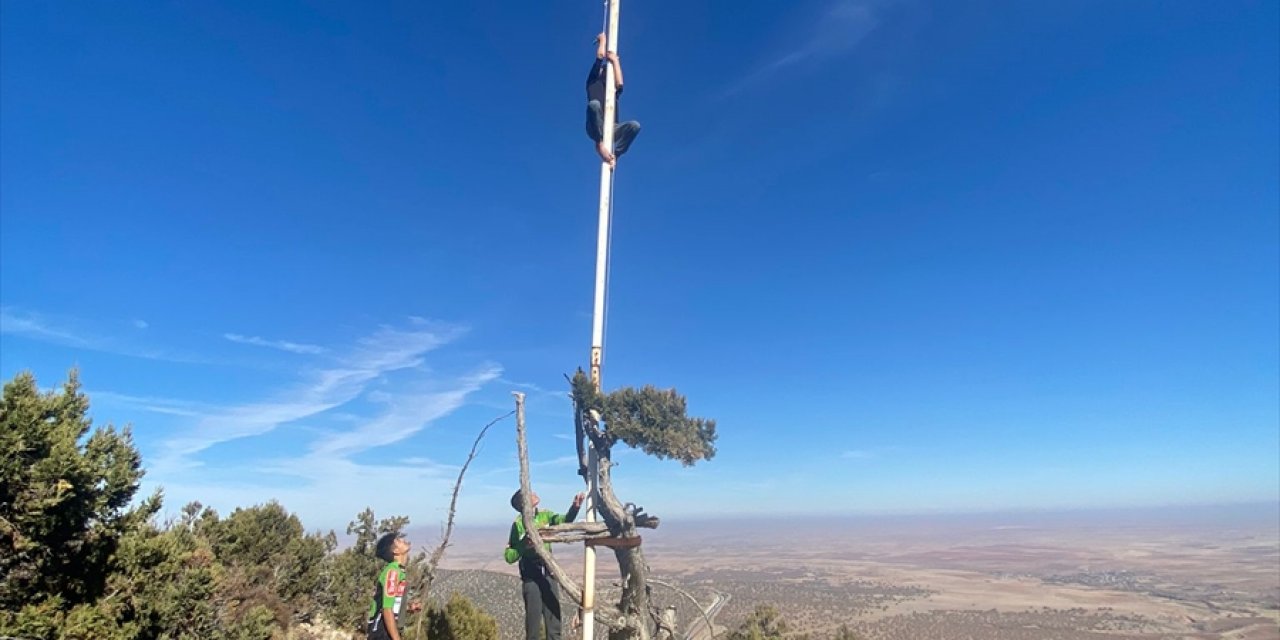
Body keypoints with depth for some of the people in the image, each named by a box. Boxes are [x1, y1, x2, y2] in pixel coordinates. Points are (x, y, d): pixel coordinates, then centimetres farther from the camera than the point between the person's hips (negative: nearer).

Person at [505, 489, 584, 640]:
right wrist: (524, 546, -29)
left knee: (554, 623, 10)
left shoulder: (545, 516, 2)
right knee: (533, 625, 4)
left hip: (549, 575, 5)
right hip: (531, 578, -5)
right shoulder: (519, 524, -12)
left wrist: (575, 507, -30)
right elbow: (508, 556, -13)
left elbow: (564, 520, -13)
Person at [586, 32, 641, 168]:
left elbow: (620, 83, 0)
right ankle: (600, 144, -28)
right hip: (595, 129, -3)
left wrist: (615, 60, 10)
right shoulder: (593, 82, 20)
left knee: (635, 125, -24)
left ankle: (613, 155, -24)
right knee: (594, 103, -33)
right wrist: (602, 39, 27)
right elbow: (600, 55, 11)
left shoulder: (614, 89, 26)